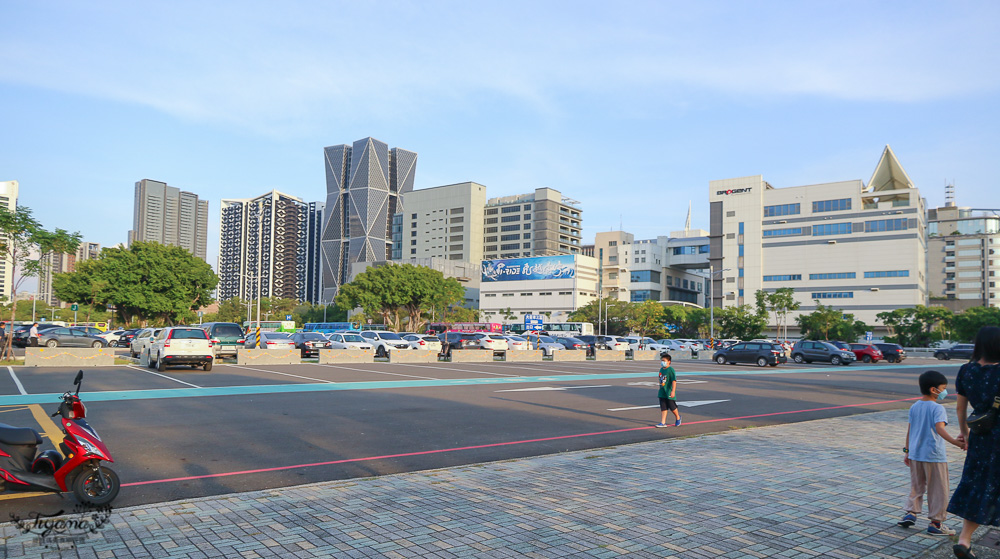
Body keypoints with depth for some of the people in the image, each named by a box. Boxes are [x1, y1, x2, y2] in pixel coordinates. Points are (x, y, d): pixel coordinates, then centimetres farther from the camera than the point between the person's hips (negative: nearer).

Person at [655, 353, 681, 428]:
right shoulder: (661, 369, 9)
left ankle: (678, 417, 33)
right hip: (662, 393, 6)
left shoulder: (670, 370, -14)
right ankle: (663, 422, 4)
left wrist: (673, 391, -24)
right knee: (663, 408, 4)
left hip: (669, 393, -6)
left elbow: (674, 381, -18)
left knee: (672, 407, 7)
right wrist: (659, 390, 23)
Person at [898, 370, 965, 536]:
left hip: (915, 454, 6)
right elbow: (939, 428, -29)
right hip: (934, 456, -6)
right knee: (938, 490, 6)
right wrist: (955, 442, -37)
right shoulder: (937, 408, -14)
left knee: (916, 486, 19)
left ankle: (911, 512, 14)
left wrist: (907, 450, 18)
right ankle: (935, 523, 10)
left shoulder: (914, 407, 7)